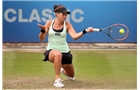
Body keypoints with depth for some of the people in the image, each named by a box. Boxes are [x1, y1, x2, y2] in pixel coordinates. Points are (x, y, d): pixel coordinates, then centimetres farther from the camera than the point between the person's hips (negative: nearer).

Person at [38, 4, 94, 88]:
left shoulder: (67, 25, -6)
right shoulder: (49, 23, -6)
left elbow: (75, 36, -21)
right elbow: (41, 39, -5)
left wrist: (85, 31, -35)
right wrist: (43, 30, -25)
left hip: (65, 52, 3)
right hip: (51, 51, -3)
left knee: (71, 76, 18)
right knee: (58, 54, -43)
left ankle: (63, 70, 56)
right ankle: (57, 80, -31)